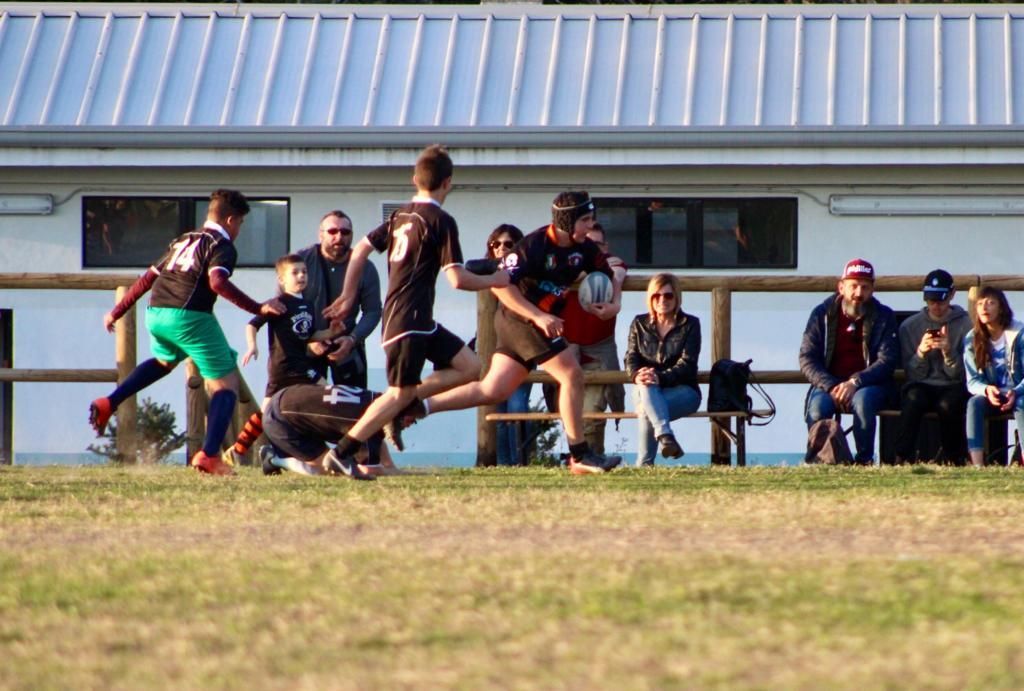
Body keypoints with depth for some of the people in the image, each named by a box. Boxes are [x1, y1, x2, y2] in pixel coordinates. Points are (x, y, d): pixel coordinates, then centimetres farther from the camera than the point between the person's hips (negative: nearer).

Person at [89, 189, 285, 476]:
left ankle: (109, 403, 27)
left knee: (165, 360, 40)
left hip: (155, 314, 8)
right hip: (189, 317, -8)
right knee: (226, 384, 1)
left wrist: (117, 312, 32)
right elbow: (217, 282, -20)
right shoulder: (222, 247, 0)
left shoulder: (184, 241, 24)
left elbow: (148, 278, 26)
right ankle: (209, 455, -14)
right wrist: (258, 308, -19)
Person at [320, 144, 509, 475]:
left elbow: (360, 249, 17)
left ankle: (402, 407, 4)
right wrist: (494, 281, 1)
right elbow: (457, 279, -15)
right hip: (410, 321, -9)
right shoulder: (441, 222, -10)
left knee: (470, 366, 8)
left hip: (420, 322, 9)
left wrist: (348, 296, 22)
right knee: (400, 392, -6)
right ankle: (341, 453, -8)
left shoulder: (401, 216, 15)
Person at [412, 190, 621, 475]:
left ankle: (417, 407, 12)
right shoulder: (534, 245, -20)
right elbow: (501, 285, -24)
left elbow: (608, 275, 20)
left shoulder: (584, 248, 3)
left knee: (493, 391, 8)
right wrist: (539, 316, -30)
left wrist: (614, 303, -2)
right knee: (571, 375, -12)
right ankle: (580, 456, -6)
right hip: (523, 320, -8)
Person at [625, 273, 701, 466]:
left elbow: (687, 363, -10)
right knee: (646, 386, -38)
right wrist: (637, 376, -24)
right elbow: (631, 358, 3)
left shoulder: (690, 324, 2)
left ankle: (644, 464, -38)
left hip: (682, 391, -2)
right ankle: (665, 435, -56)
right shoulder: (640, 324, 13)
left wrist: (660, 377, -29)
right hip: (648, 392, 2)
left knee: (646, 410, -35)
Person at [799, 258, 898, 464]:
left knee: (863, 400, -36)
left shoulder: (884, 317, 2)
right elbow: (807, 360, 0)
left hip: (869, 385, -1)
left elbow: (887, 362, -5)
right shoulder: (822, 314, 4)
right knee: (817, 407, -33)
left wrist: (855, 382, -20)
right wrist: (831, 387, -17)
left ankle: (864, 460, -26)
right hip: (828, 383, 1)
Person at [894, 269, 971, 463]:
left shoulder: (966, 324, 2)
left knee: (948, 404, -35)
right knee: (913, 398, -34)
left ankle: (954, 460, -16)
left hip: (953, 388, -1)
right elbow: (913, 375, 4)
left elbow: (961, 375, -2)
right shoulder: (909, 326, 8)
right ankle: (903, 459, -36)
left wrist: (948, 351, -20)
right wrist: (920, 352, -15)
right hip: (922, 387, 1)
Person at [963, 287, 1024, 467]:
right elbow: (972, 381, -1)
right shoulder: (972, 339, 1)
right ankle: (977, 465, -44)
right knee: (974, 403, -32)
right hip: (989, 395, 2)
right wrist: (987, 390, -24)